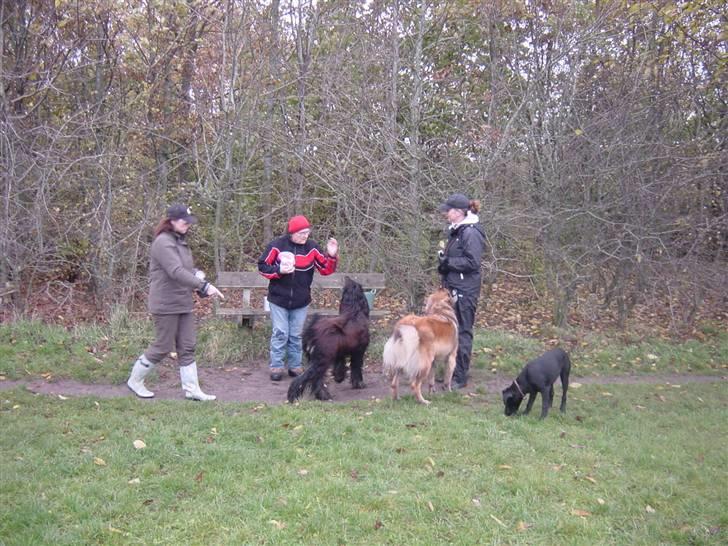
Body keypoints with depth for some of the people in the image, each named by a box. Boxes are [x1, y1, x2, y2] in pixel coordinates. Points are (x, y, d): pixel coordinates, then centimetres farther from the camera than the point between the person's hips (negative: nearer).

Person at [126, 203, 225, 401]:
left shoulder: (180, 241, 13)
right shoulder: (163, 242, -17)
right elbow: (176, 272, -27)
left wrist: (197, 274, -2)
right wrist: (204, 286, -30)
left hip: (183, 303, 9)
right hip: (166, 305, -9)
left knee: (187, 347, 8)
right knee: (163, 347, 2)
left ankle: (191, 389, 13)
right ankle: (135, 381, 21)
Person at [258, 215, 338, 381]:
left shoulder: (312, 247, -3)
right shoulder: (277, 245, -10)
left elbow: (326, 269, -1)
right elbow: (262, 266, -4)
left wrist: (332, 256, -18)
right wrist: (279, 271, -19)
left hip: (301, 302, 2)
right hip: (278, 299, -2)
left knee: (296, 335, 11)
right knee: (280, 334, 2)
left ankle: (295, 366, 21)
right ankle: (276, 367, 12)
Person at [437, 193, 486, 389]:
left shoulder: (471, 233, -16)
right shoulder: (456, 231, 15)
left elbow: (472, 262, -22)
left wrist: (448, 261, -18)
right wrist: (444, 259, 9)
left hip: (465, 291, -10)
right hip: (453, 288, 10)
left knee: (462, 332, -3)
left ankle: (460, 377, 4)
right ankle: (452, 371, 26)